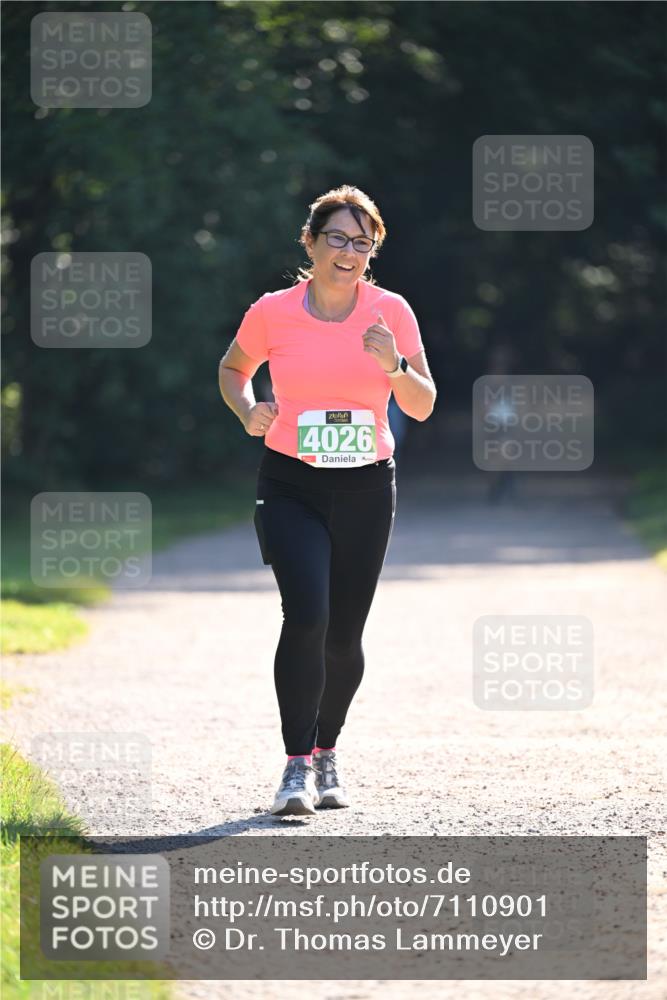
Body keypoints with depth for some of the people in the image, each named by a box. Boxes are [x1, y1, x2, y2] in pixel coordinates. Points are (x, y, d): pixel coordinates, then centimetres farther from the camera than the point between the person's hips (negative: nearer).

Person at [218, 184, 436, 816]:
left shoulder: (390, 312, -1)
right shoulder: (272, 313, -2)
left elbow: (422, 407, 1)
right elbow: (232, 369, 16)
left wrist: (394, 366, -18)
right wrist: (248, 412, -4)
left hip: (367, 489, 2)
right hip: (290, 486, -2)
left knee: (343, 637, 7)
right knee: (305, 616, -20)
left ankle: (326, 751, 31)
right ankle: (298, 766, -14)